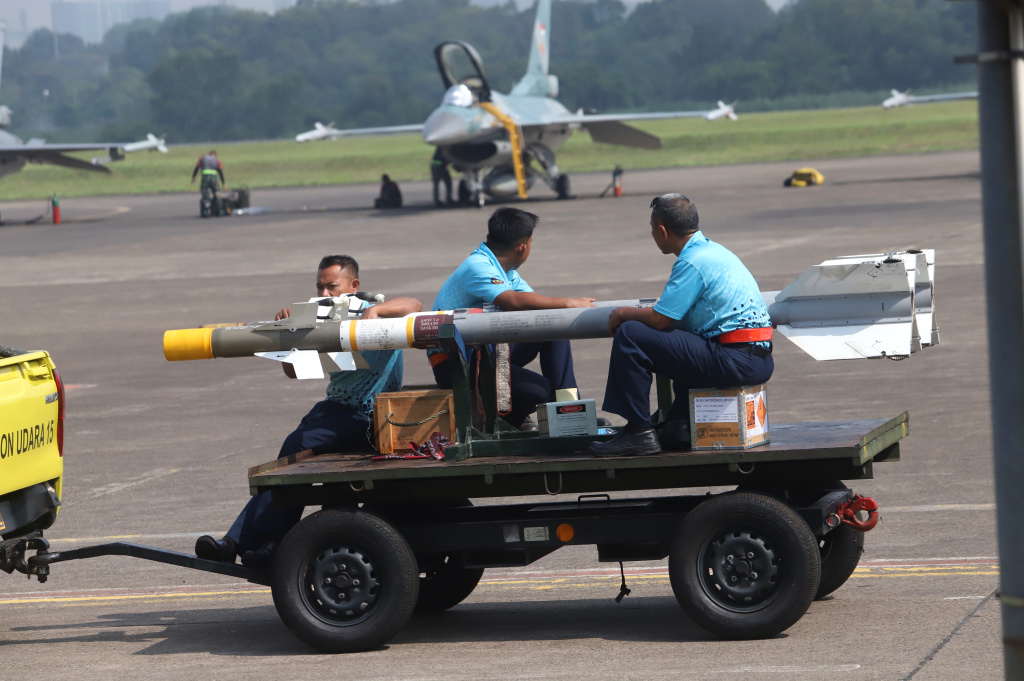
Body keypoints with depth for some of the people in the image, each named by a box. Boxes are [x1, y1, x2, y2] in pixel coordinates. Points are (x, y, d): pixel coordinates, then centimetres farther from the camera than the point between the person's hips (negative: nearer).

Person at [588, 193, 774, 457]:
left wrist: (624, 313, 4)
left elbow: (660, 319, -15)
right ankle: (681, 423, 28)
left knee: (629, 336, -11)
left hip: (736, 361, -10)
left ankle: (638, 432, -6)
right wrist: (634, 312, 26)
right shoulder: (713, 250, 17)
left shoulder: (692, 262, -13)